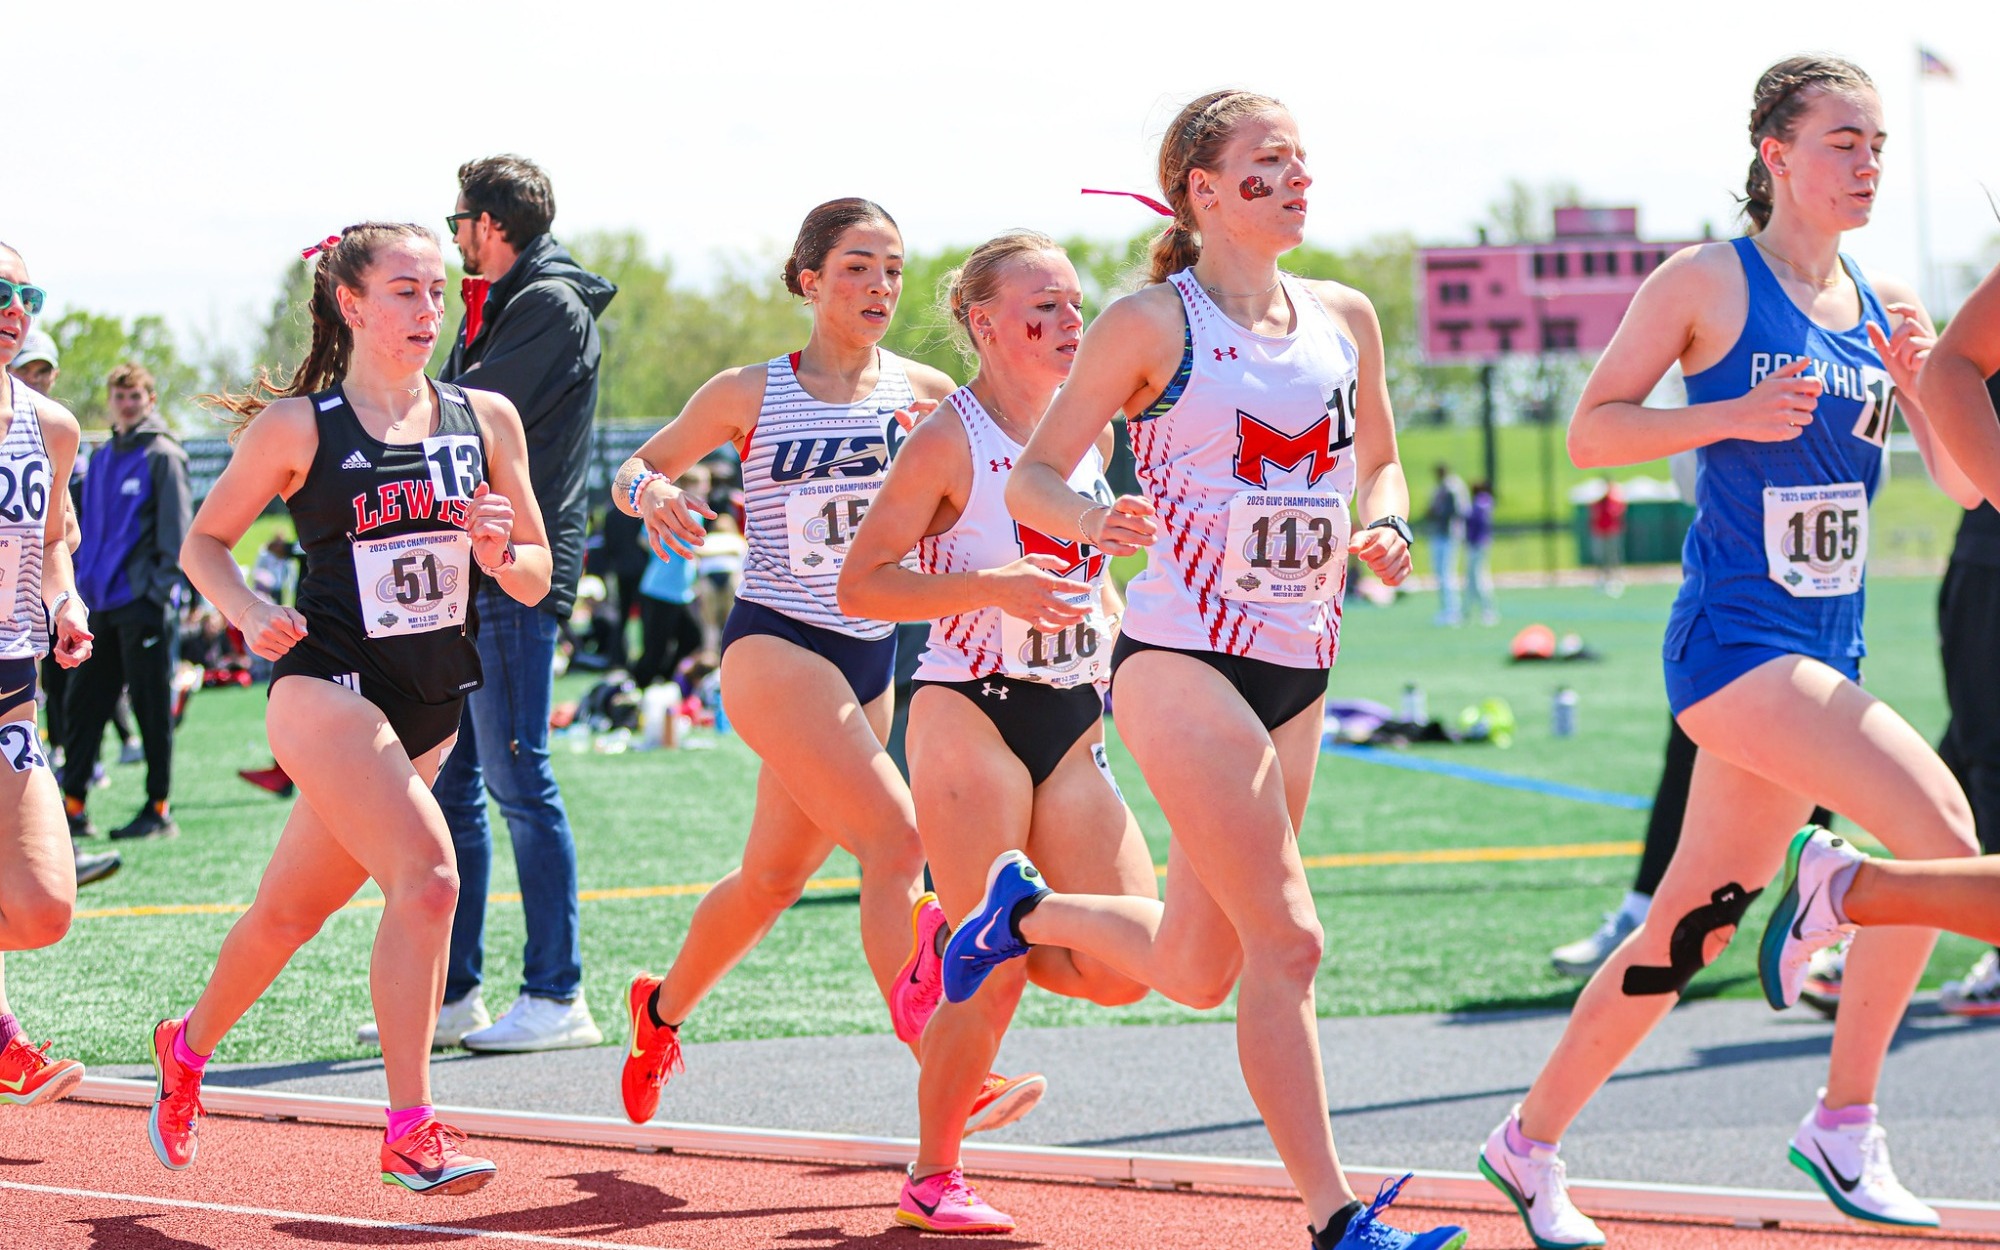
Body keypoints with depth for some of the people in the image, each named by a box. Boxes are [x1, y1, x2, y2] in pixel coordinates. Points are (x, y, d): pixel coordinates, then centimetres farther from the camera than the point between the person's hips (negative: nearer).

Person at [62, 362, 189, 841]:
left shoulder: (162, 456, -4)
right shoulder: (101, 458, 16)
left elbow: (175, 531, -8)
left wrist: (163, 588, -15)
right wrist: (80, 586, 13)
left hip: (143, 603, -7)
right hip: (101, 604, 7)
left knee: (152, 708, -2)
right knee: (81, 706, 6)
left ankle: (159, 810, 3)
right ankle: (73, 806, 11)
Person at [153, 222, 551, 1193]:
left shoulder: (485, 420, 6)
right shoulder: (298, 426, -5)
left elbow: (535, 580, 11)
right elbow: (204, 541, 5)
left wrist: (500, 550, -11)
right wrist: (250, 612, -13)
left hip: (430, 709, 5)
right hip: (329, 689, -5)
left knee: (293, 908, 15)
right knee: (427, 875, -24)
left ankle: (188, 1047, 40)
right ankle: (410, 1131, -20)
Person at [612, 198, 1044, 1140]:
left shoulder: (926, 394, 4)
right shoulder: (750, 394, -3)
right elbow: (638, 468, 7)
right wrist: (653, 494, -15)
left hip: (870, 658, 5)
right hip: (774, 647, -5)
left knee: (776, 874, 16)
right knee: (896, 838, -22)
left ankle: (663, 1007, 43)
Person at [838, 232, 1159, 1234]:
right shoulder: (950, 439, -9)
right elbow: (858, 585, -11)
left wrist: (1106, 623, 8)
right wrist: (993, 588, -22)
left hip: (1072, 726, 6)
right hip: (972, 717, -6)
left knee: (1124, 967, -4)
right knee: (994, 979, -8)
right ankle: (931, 1178, 9)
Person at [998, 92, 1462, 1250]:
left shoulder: (1345, 318, 9)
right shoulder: (1151, 324, -7)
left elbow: (1380, 460, 22)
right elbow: (1032, 479, -5)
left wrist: (1382, 526, 0)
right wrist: (1097, 523, -26)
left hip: (1298, 673, 7)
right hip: (1180, 662, -7)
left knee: (1194, 970, 12)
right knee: (1287, 941, -14)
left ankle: (1028, 911, 40)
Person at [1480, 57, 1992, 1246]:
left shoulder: (1885, 306, 11)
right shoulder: (1707, 285, -5)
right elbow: (1589, 432, -3)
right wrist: (1736, 415, -16)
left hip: (1824, 654, 7)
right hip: (1735, 642, -7)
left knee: (1693, 929, 10)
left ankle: (1531, 1144, 24)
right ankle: (1845, 1122, -3)